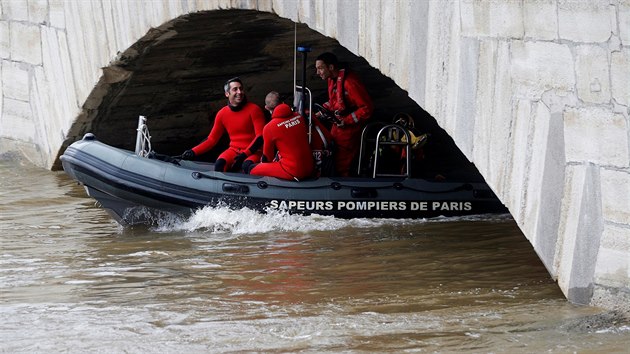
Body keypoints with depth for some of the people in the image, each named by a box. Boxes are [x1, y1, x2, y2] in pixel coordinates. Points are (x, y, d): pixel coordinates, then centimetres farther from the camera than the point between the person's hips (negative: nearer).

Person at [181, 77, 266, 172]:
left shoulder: (254, 110, -4)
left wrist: (245, 154, -22)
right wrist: (193, 152, -1)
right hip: (234, 150, 3)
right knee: (219, 164, -30)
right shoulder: (222, 113, 7)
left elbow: (260, 136, -9)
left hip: (253, 152, -3)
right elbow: (211, 139, 13)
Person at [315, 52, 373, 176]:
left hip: (349, 128, -9)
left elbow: (367, 108, -24)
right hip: (338, 125, 9)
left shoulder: (349, 82, -26)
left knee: (342, 167, -4)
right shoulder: (332, 79, 3)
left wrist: (346, 121, -22)